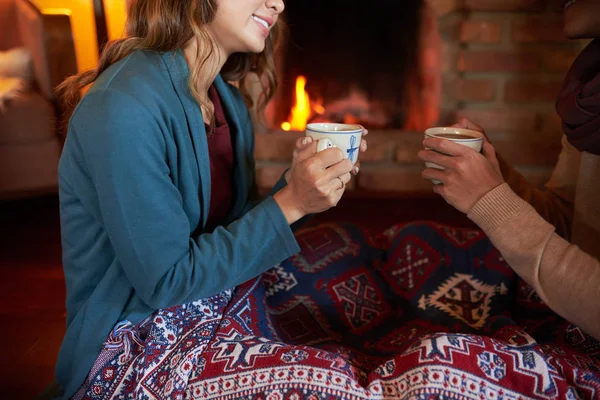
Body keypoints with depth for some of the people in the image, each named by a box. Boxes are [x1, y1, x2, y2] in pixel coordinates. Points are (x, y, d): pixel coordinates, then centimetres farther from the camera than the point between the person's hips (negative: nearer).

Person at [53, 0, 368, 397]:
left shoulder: (229, 101, 2)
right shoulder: (125, 106, -24)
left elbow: (235, 231, 5)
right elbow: (166, 281, -22)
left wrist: (295, 182, -12)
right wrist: (289, 204, -23)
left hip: (220, 303, 7)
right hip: (134, 340, -7)